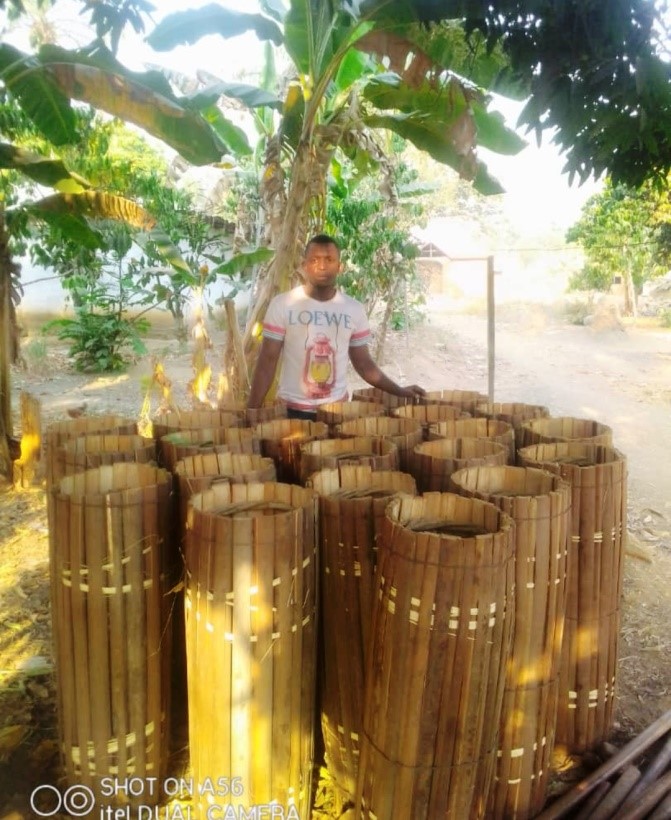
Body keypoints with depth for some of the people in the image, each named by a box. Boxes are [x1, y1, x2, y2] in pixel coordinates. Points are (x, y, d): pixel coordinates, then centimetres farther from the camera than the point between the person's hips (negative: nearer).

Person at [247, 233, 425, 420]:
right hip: (292, 411, -2)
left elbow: (363, 363, 8)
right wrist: (252, 410, -11)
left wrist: (400, 391, 1)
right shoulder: (281, 305, -6)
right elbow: (267, 362, -6)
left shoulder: (354, 310, 1)